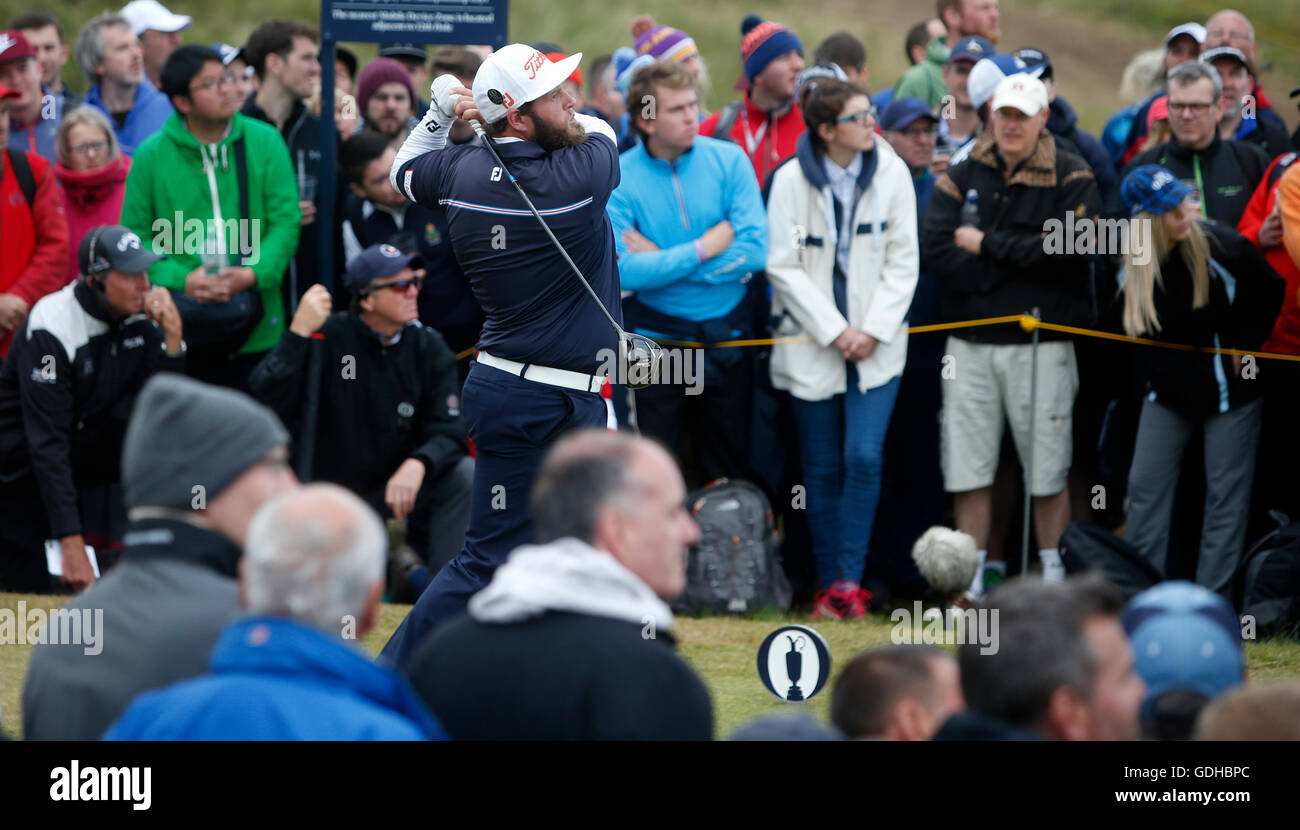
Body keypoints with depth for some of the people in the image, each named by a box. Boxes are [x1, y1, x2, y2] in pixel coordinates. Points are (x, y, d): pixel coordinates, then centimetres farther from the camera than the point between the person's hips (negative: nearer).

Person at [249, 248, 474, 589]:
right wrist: (299, 332, -35)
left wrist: (418, 464, -33)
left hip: (397, 484, 2)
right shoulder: (328, 337, -13)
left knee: (465, 475, -25)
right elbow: (267, 398, -24)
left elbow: (449, 432, -11)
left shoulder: (429, 349, -4)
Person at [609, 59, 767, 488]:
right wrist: (704, 248, -17)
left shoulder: (728, 160, -4)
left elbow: (755, 251, -12)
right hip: (657, 338, -2)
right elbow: (622, 272, -20)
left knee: (729, 469, 11)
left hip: (727, 339, 2)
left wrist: (662, 262, -14)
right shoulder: (619, 177, -9)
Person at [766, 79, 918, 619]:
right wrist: (835, 331, -10)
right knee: (822, 469, 3)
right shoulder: (791, 180, -5)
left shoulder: (891, 173, 1)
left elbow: (903, 261, 3)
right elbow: (784, 266, -5)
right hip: (812, 345, -1)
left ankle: (849, 580, -8)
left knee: (864, 458, -13)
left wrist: (872, 330, -7)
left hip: (876, 345, 1)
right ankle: (829, 582, 13)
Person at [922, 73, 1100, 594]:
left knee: (1048, 472, 0)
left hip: (1040, 346, -3)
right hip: (970, 343, 3)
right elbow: (936, 246, -6)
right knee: (968, 470, 3)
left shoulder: (1071, 177, 1)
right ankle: (973, 581, 9)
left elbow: (1068, 250, -14)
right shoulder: (964, 175, 9)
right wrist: (1019, 262, -10)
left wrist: (986, 245, -9)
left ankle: (1054, 579, 8)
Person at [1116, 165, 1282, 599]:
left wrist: (1244, 346, -4)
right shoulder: (1131, 262, -7)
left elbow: (1270, 292, -3)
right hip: (1168, 386, 4)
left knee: (1226, 494, -1)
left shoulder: (1222, 246, -18)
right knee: (1144, 486, 1)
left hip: (1229, 388, -4)